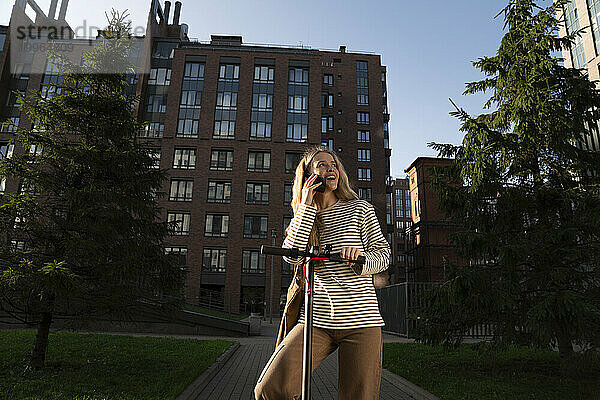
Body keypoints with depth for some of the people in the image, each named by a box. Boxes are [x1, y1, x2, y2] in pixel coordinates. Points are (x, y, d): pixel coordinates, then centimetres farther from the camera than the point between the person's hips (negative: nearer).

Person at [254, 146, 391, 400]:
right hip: (315, 318, 1)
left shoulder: (360, 209, 9)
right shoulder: (304, 217, 16)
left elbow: (383, 253, 9)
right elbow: (292, 255, -3)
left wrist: (361, 259, -13)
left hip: (360, 319, -1)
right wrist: (306, 206, -4)